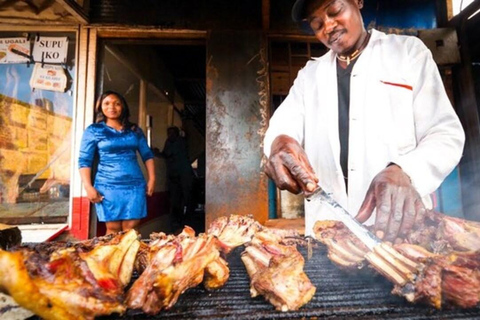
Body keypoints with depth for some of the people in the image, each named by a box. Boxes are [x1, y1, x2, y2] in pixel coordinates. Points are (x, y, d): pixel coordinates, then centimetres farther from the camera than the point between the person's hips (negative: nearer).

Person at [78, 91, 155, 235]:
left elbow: (147, 155, 14)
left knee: (131, 228, 0)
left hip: (135, 185, 2)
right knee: (113, 228, 1)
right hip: (108, 186, -2)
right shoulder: (93, 130, 5)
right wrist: (88, 187, -9)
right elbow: (84, 161, 1)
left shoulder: (134, 130, 13)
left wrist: (151, 179, 4)